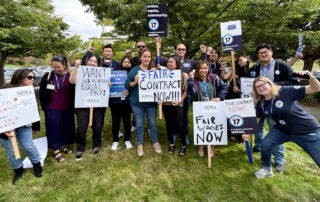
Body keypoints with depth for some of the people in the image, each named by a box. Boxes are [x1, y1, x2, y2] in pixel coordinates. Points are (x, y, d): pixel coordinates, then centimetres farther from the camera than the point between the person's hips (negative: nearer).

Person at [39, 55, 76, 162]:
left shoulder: (70, 76, -3)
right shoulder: (47, 76, -5)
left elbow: (74, 92, 2)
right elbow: (41, 93, 3)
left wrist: (73, 106, -1)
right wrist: (44, 106, 3)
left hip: (67, 109, 2)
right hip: (52, 109, -1)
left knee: (67, 127, 13)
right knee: (54, 129, 6)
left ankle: (64, 145, 34)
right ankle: (56, 150, 21)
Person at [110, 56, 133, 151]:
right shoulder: (115, 71, 3)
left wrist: (129, 91, -22)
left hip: (126, 101, 0)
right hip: (115, 101, 0)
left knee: (127, 121, 10)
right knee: (115, 121, 10)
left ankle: (127, 140, 28)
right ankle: (115, 141, 27)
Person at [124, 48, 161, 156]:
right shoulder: (134, 70, 0)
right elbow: (127, 85, -1)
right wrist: (135, 82, -20)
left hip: (151, 102, 1)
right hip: (137, 102, -1)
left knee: (152, 123, 12)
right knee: (139, 124, 9)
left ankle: (155, 142, 34)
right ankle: (139, 144, 28)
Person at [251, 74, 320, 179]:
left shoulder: (286, 92, -23)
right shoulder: (260, 104, -7)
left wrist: (310, 76, -39)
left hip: (308, 131, -4)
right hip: (282, 130, 4)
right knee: (265, 144, -9)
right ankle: (267, 169, 18)